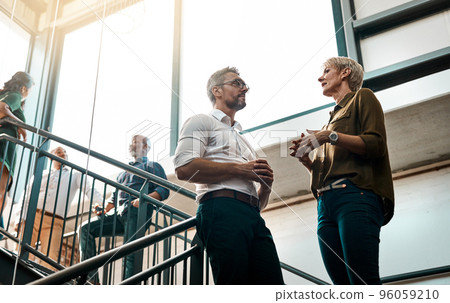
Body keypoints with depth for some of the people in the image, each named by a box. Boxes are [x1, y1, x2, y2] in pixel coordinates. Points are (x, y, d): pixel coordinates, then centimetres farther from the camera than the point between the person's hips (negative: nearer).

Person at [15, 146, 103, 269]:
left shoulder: (75, 175, 20)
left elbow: (89, 190, 3)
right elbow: (26, 198, 17)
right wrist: (19, 220, 1)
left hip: (54, 223, -2)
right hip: (31, 217, 2)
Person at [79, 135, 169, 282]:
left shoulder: (152, 166, 13)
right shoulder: (123, 172, 35)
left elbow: (163, 190, -3)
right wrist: (103, 210, 11)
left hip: (136, 213, -7)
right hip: (118, 214, 7)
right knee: (86, 228, -10)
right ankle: (91, 278, -17)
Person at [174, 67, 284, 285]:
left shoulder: (243, 140, 36)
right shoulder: (201, 122, 14)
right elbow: (184, 168, -7)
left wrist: (266, 184, 9)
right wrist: (239, 169, -5)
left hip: (253, 217, 7)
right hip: (222, 208, -7)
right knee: (234, 281, -18)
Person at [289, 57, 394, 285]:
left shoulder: (362, 97, 14)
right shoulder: (333, 118, 34)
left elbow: (376, 144, -4)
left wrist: (330, 136, -9)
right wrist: (306, 160, 11)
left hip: (356, 195, -7)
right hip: (326, 203, 7)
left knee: (364, 282, -20)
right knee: (342, 284, -5)